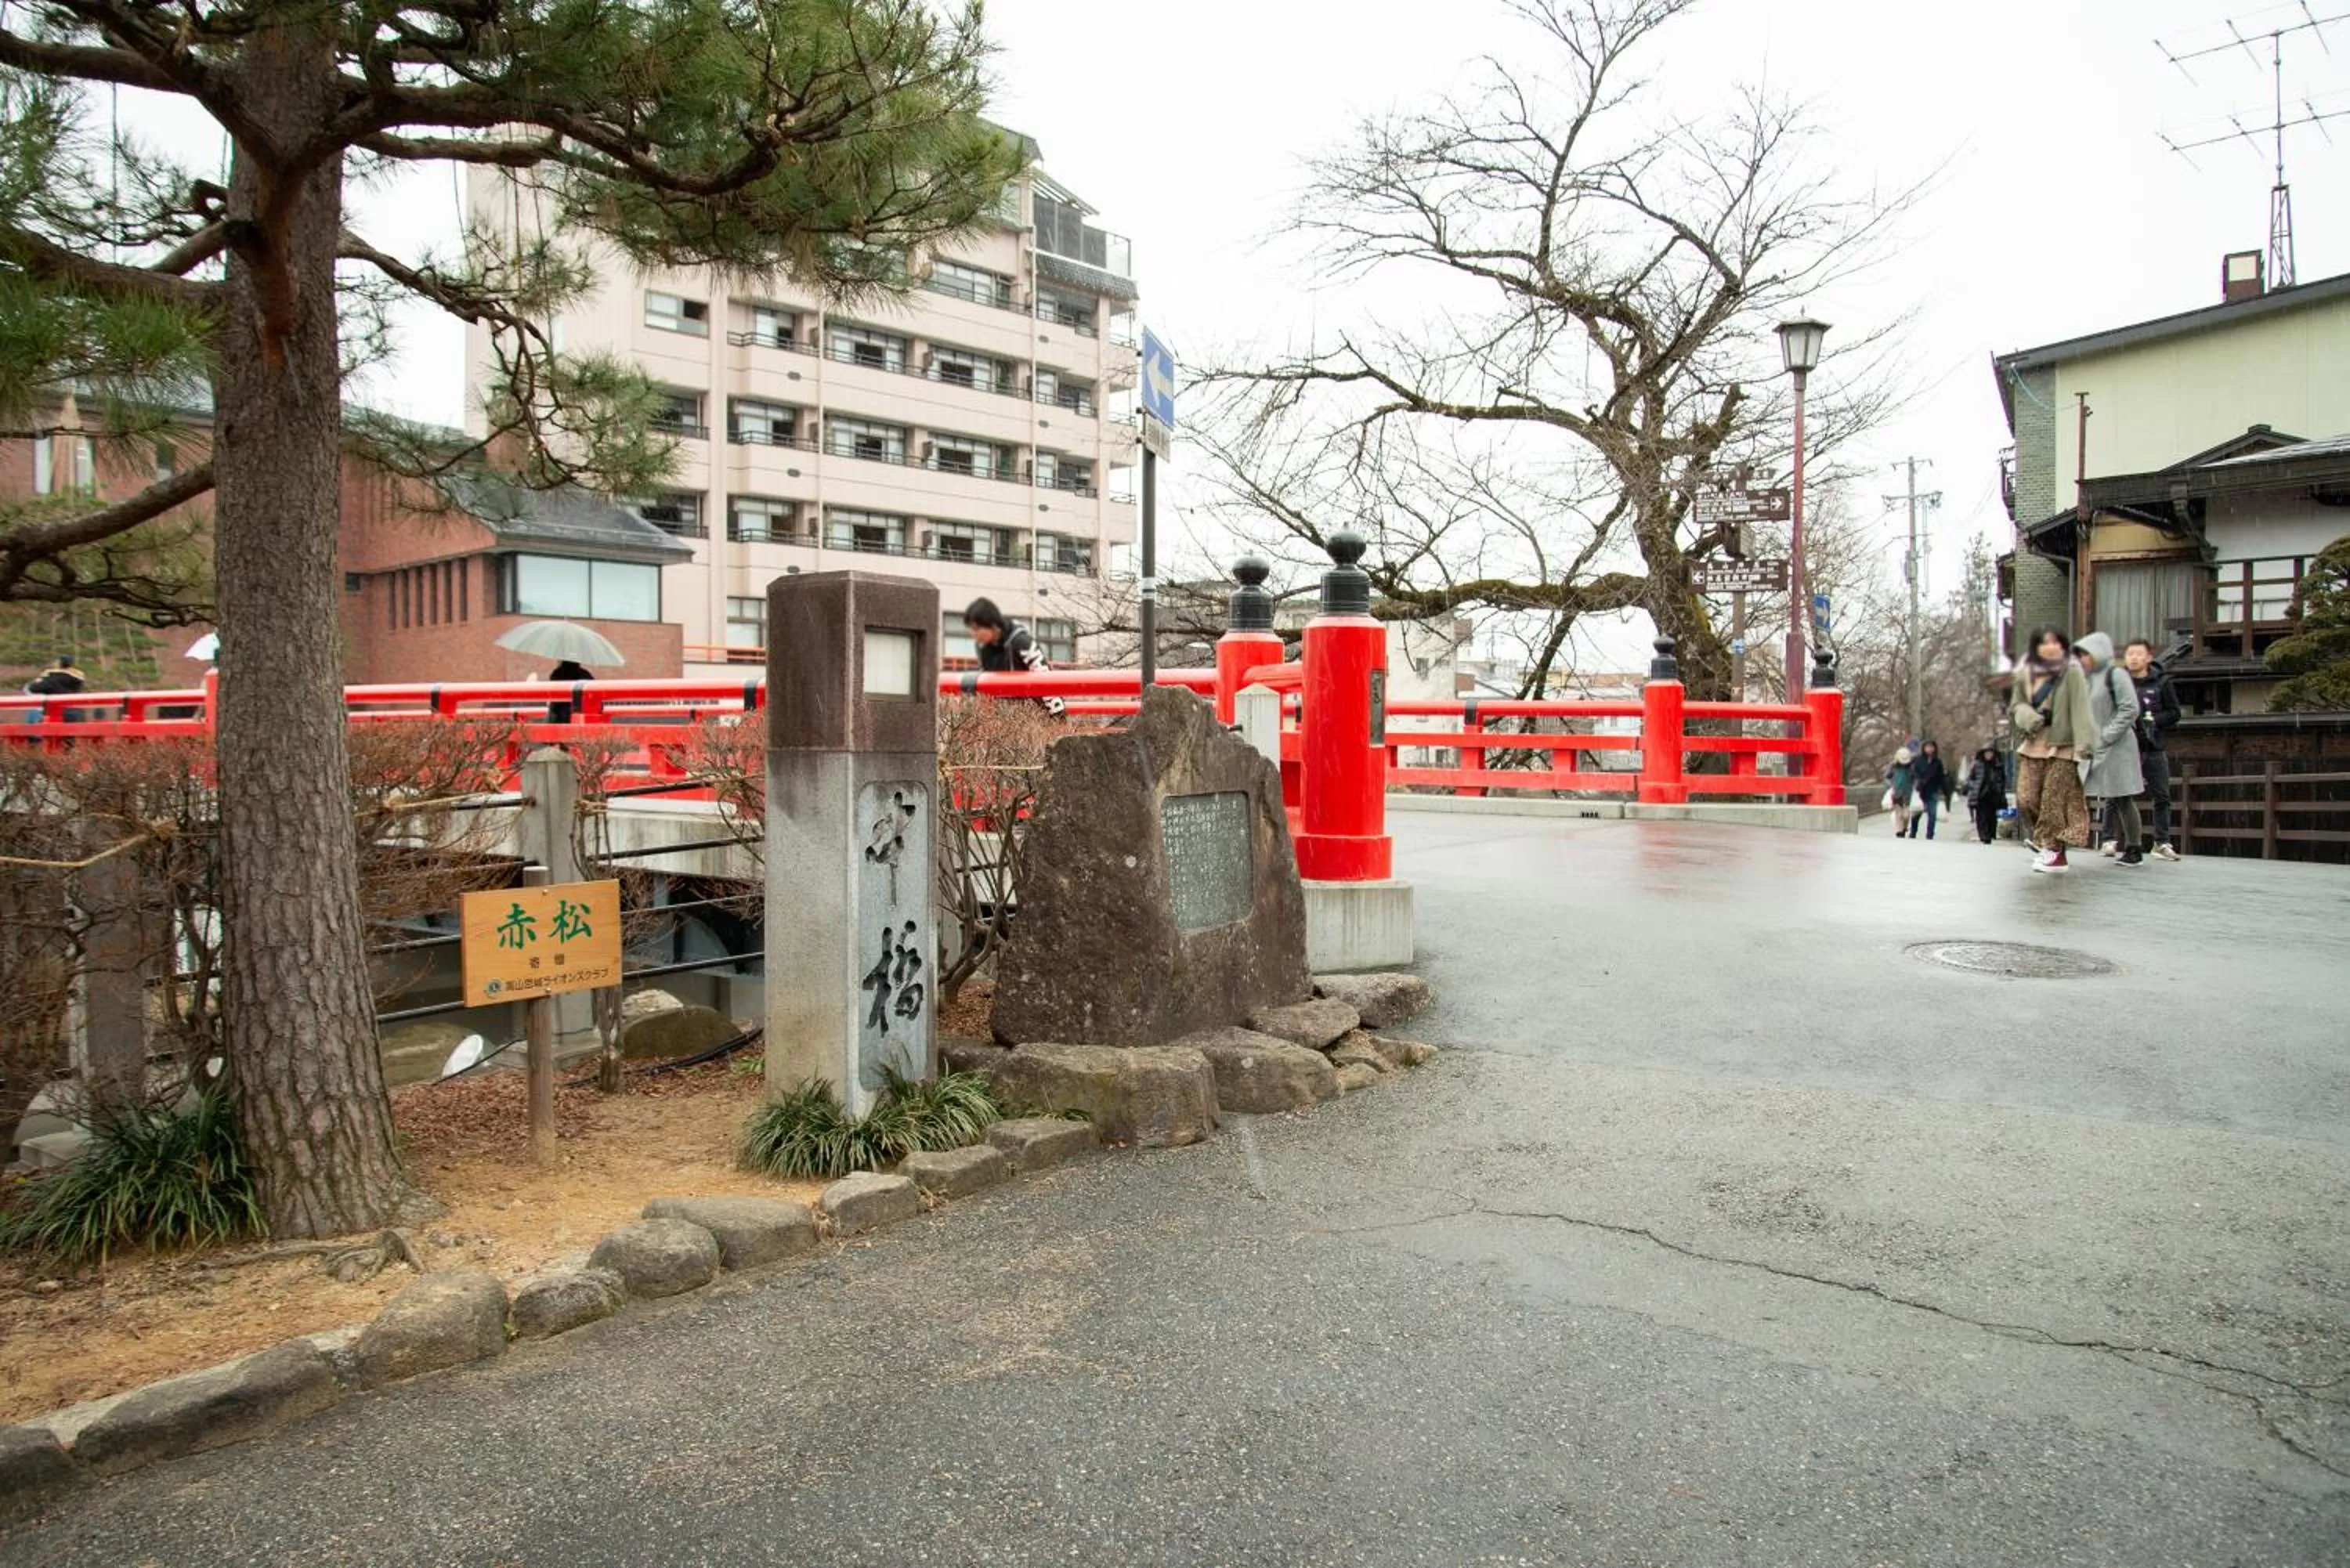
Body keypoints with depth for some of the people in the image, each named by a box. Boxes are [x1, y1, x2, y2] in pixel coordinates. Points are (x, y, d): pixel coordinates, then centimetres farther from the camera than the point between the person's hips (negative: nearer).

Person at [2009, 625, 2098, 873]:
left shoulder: (2072, 673, -9)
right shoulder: (2025, 675, 5)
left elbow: (2081, 710, -13)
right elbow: (2016, 706, 16)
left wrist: (2084, 746, -20)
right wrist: (2028, 716, -7)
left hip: (2062, 747, -4)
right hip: (2033, 746, 4)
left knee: (2054, 800, -4)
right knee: (2026, 799, 0)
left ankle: (2056, 852, 7)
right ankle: (2039, 836, 26)